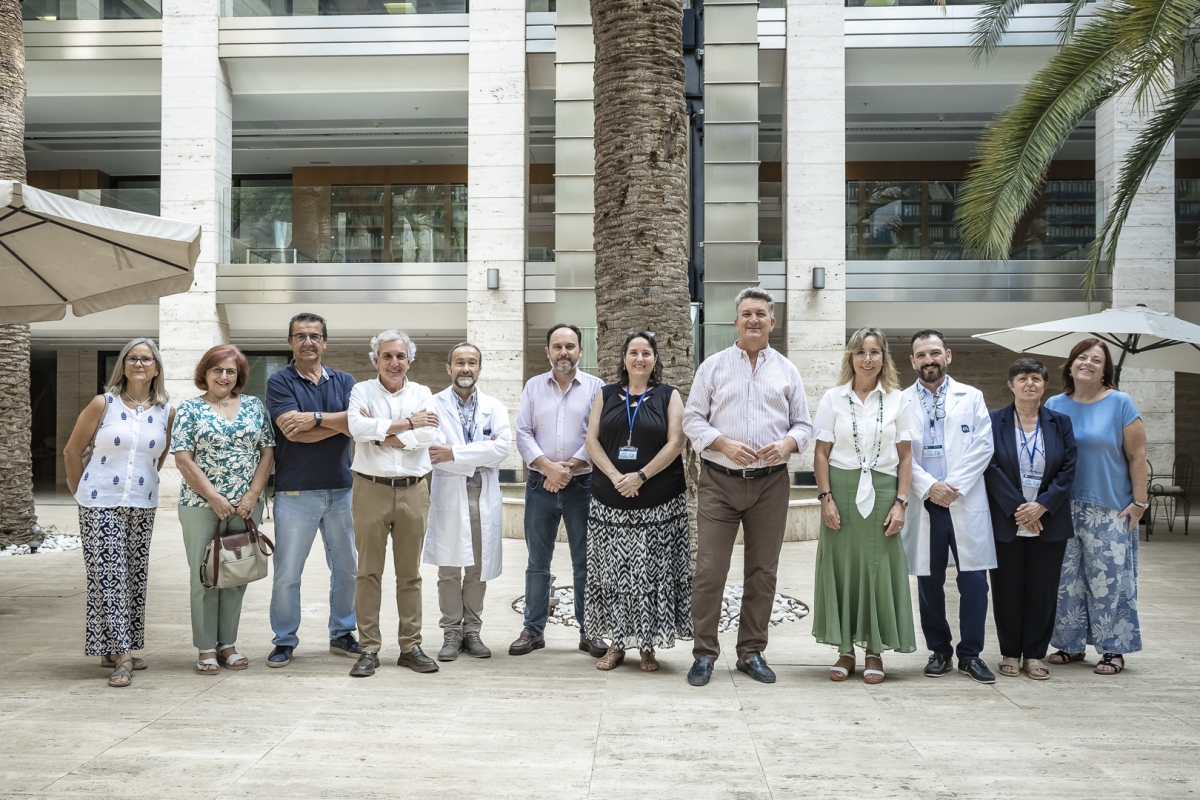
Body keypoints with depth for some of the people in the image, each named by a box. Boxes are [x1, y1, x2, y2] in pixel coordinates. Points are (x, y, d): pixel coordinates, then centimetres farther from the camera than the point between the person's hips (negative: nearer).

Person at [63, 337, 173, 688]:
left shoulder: (166, 412, 3)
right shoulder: (103, 404, -4)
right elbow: (72, 451, 3)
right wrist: (81, 492, 8)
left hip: (142, 507, 4)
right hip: (100, 504, -3)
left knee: (135, 578, 8)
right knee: (108, 577, -5)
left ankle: (113, 650, 22)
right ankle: (121, 654, -2)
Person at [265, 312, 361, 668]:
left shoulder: (344, 382, 9)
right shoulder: (279, 382, 0)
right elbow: (294, 432, -15)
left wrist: (317, 418, -17)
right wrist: (340, 422, -11)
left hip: (341, 489, 3)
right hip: (295, 491, -3)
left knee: (347, 568, 10)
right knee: (287, 573, 2)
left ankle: (342, 634, 25)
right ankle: (285, 641, 17)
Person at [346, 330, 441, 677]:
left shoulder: (422, 394, 9)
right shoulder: (362, 391, 5)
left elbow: (430, 434, -8)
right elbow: (357, 427, -15)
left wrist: (384, 435, -11)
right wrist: (406, 423, -12)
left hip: (413, 491, 2)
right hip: (371, 489, -1)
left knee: (410, 573, 8)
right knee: (369, 572, 3)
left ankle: (410, 646, 16)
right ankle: (369, 649, 10)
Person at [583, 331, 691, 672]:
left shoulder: (668, 396, 5)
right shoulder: (606, 395, 11)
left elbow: (675, 443, -5)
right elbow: (592, 441, 4)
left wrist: (640, 476, -14)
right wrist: (615, 477, -11)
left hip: (659, 503, -2)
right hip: (611, 501, 2)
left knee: (652, 573, -1)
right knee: (612, 571, 4)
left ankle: (648, 646, 10)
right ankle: (616, 643, 15)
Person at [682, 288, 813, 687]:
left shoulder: (786, 370, 10)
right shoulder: (713, 366, 5)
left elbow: (803, 424, 11)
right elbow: (692, 419, 2)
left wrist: (788, 442, -11)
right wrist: (723, 444, -14)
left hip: (771, 483, 2)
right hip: (720, 480, -2)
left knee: (763, 571, 8)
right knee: (709, 570, -4)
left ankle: (752, 653, 21)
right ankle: (704, 653, 8)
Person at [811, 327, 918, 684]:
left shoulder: (897, 400, 6)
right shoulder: (834, 398, 4)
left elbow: (905, 457, 5)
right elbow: (821, 453, 3)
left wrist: (900, 502, -3)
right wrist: (826, 498, -6)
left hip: (882, 492, 0)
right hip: (841, 490, 0)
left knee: (878, 568, 2)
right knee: (840, 567, 2)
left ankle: (875, 652, 15)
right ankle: (845, 650, 15)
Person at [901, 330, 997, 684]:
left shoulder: (971, 397, 9)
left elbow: (982, 447, 1)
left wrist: (953, 487, -10)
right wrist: (929, 487, -13)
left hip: (965, 502, 0)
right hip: (923, 504, 0)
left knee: (974, 579, -2)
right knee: (929, 581, 6)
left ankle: (970, 654, 10)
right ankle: (939, 651, 19)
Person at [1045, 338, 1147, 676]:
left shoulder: (1120, 403, -2)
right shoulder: (1054, 405, 7)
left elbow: (1137, 455, -4)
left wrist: (1139, 502, -8)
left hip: (1109, 510, -3)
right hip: (1063, 509, 3)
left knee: (1108, 580, 0)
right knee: (1067, 579, 9)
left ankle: (1113, 650, 13)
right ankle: (1070, 644, 21)